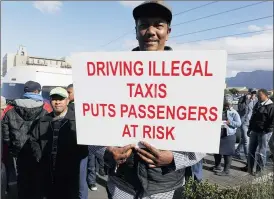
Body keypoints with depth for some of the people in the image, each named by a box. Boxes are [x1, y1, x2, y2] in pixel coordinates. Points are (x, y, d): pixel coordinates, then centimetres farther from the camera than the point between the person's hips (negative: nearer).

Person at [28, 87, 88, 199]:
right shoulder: (43, 121, 9)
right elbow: (33, 139, 20)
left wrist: (74, 159, -15)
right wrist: (39, 156, 7)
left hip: (69, 173, -4)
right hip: (47, 172, 4)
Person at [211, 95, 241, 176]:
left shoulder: (234, 113, -7)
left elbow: (239, 123, -10)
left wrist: (229, 122, -21)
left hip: (229, 136, -6)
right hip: (219, 134, 6)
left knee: (227, 153, 3)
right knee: (217, 151, 17)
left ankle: (226, 170, 15)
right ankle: (217, 166, 37)